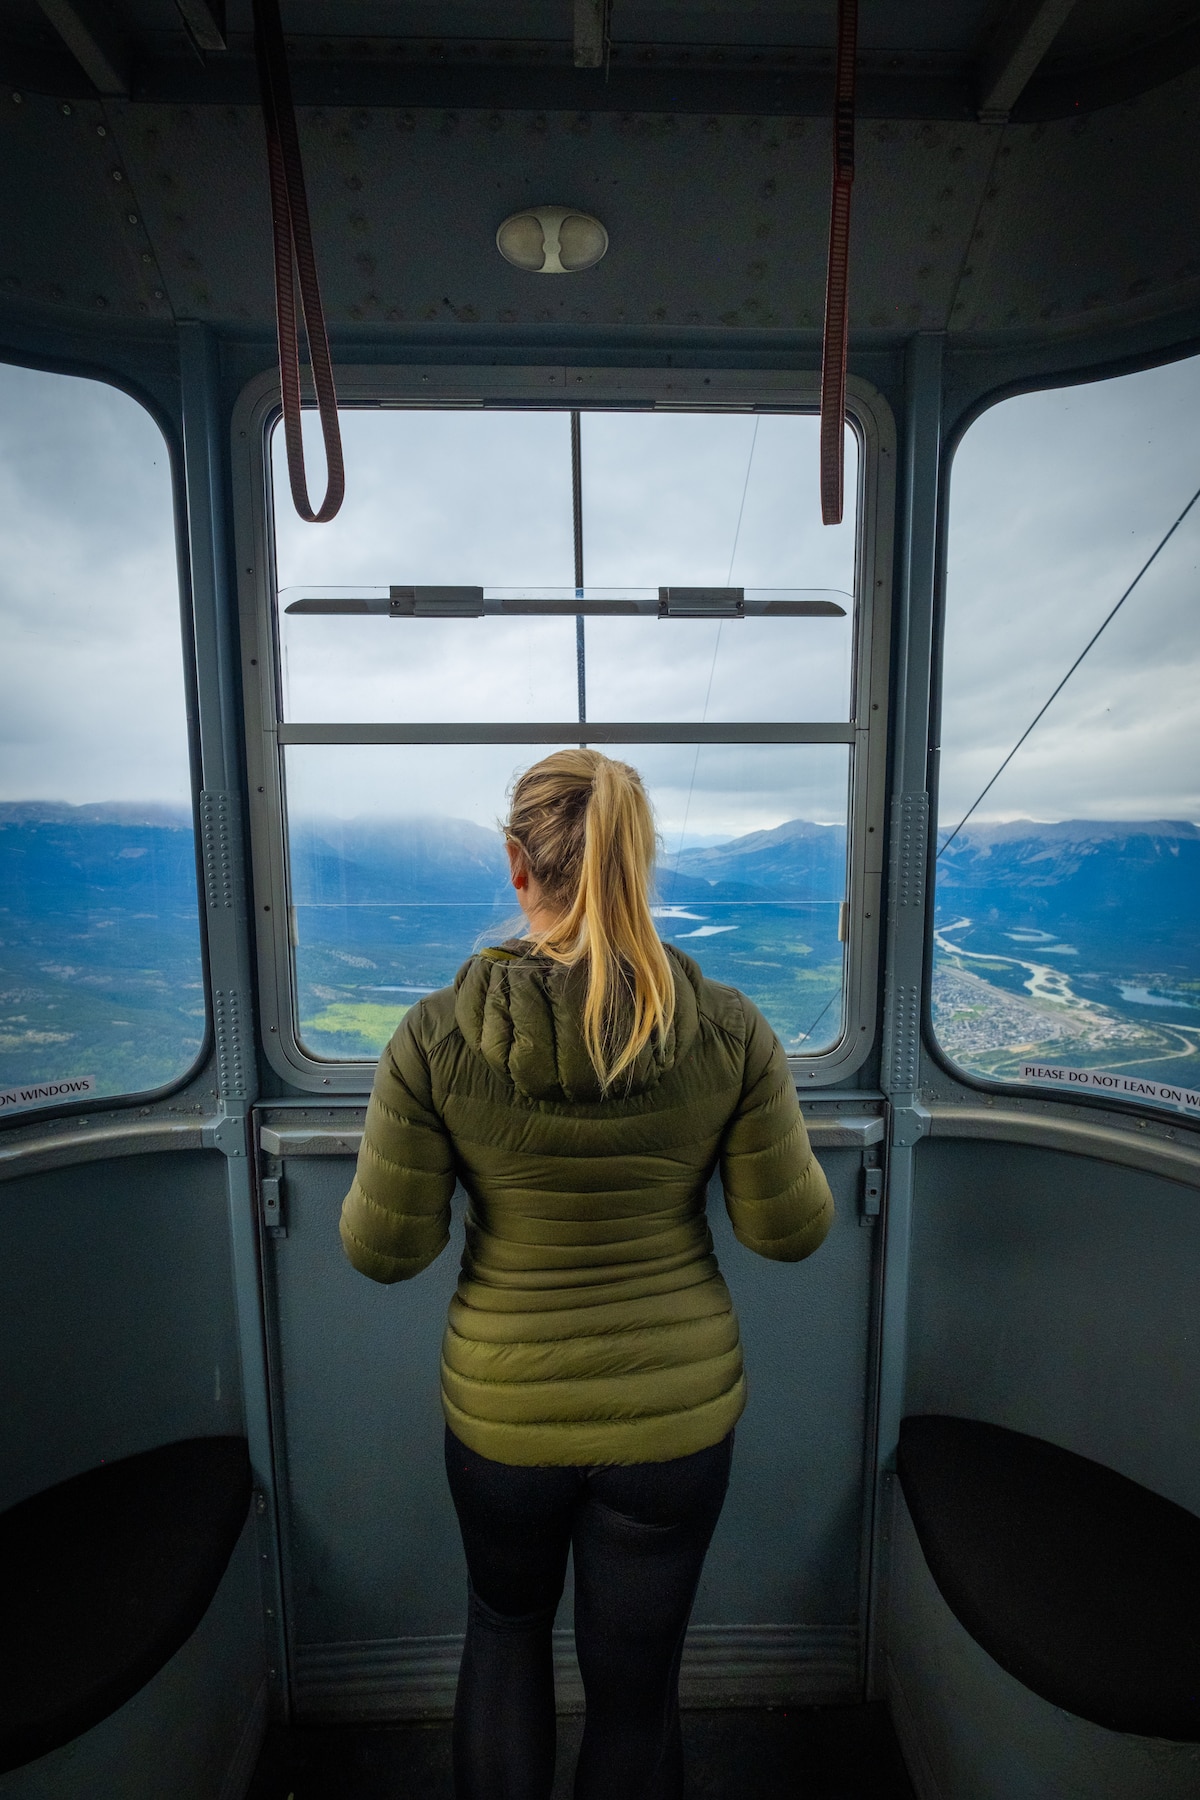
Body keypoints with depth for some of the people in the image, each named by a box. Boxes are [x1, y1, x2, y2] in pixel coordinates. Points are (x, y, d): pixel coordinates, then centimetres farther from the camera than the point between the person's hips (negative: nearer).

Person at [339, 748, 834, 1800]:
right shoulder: (729, 1030, -19)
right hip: (676, 1409, 1)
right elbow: (790, 1231, -11)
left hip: (504, 1409, 0)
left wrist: (388, 1159, 5)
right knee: (636, 1684, 28)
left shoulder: (436, 1037, -22)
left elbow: (383, 1250, -13)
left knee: (505, 1623, 35)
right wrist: (794, 1148, 8)